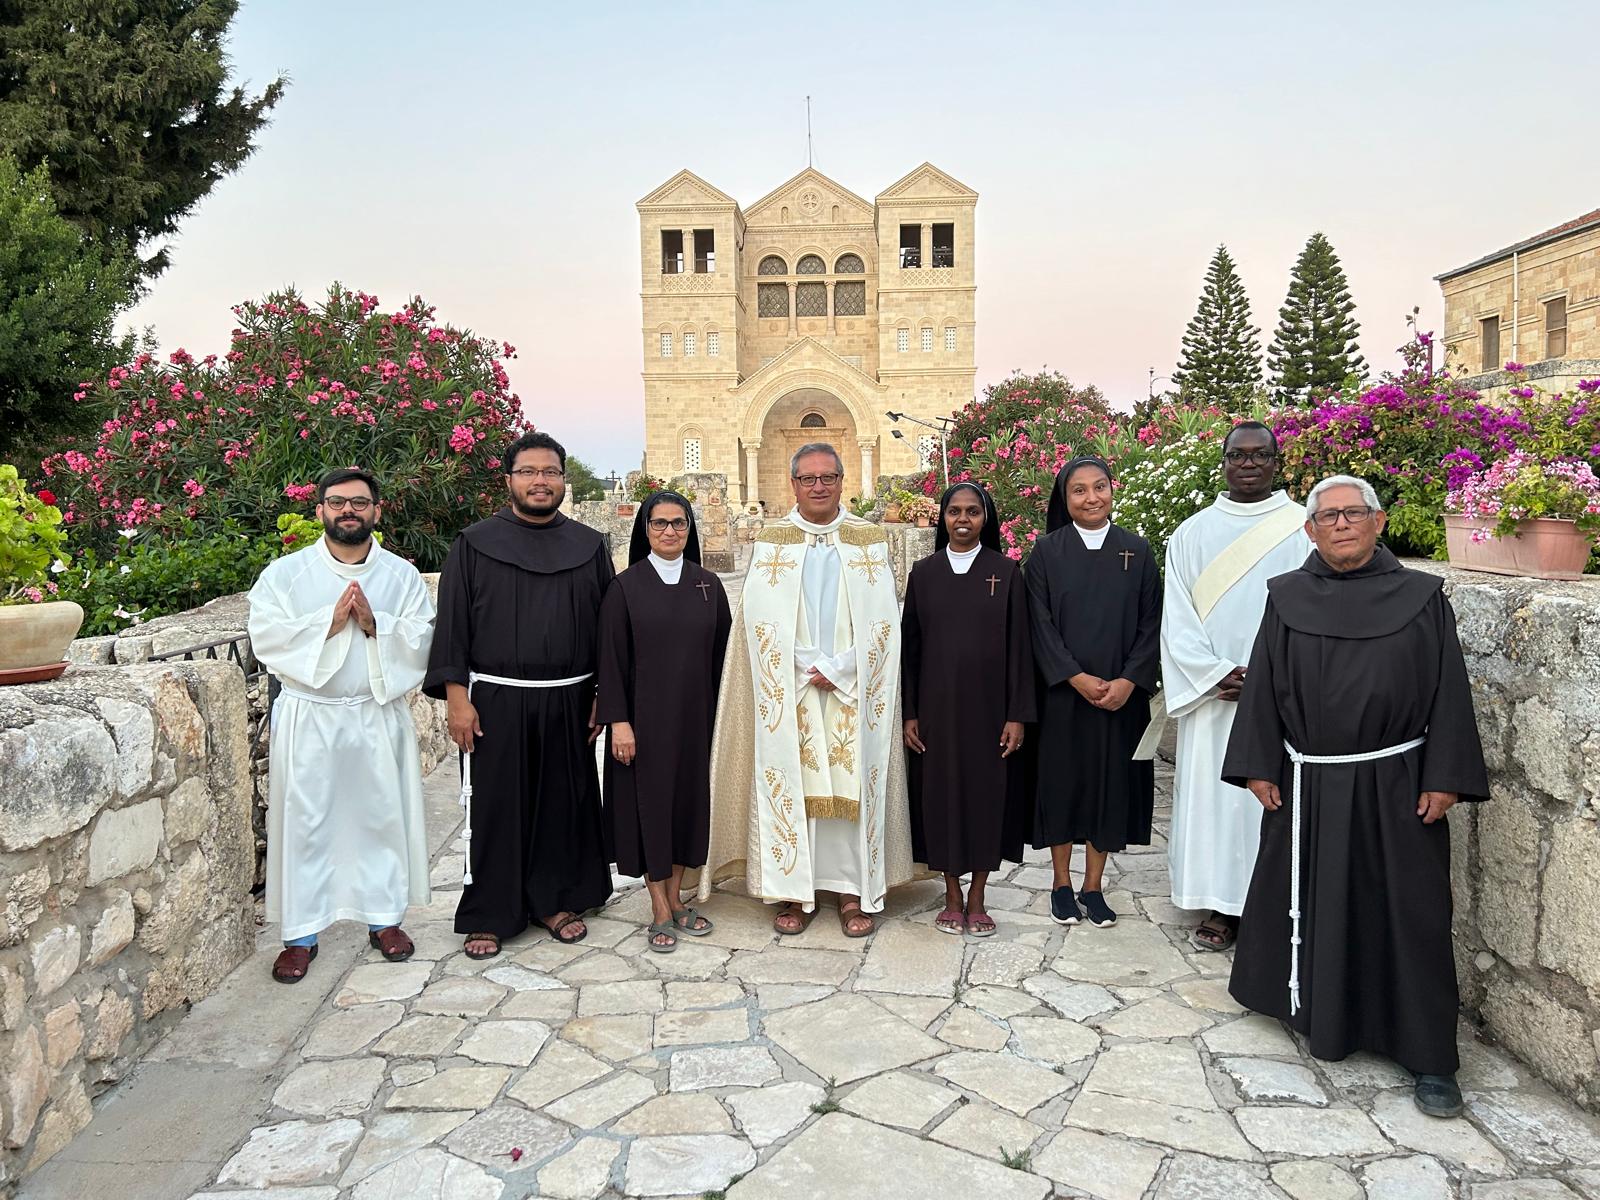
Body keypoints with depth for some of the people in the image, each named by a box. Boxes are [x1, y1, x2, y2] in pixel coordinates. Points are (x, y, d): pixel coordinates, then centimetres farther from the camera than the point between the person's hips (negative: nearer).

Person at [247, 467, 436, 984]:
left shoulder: (402, 575, 4)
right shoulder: (285, 573, 1)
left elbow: (421, 641, -4)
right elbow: (267, 638, -9)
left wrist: (375, 624, -19)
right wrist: (329, 622, -19)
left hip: (379, 715, 1)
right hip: (308, 718, -1)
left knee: (382, 817, 9)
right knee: (305, 822, 3)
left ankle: (384, 917, 24)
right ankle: (301, 934, 15)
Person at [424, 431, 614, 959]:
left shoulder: (589, 547, 5)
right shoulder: (475, 544, -1)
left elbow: (607, 625, 8)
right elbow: (452, 623, -3)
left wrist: (602, 697, 4)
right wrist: (456, 697, -9)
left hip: (567, 703, 2)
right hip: (495, 702, -2)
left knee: (562, 803, 11)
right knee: (496, 807, 5)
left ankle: (556, 901, 27)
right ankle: (488, 915, 19)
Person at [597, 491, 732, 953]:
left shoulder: (708, 585, 5)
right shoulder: (626, 586, -3)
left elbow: (721, 653, 7)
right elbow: (611, 658, -6)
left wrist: (722, 716, 5)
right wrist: (618, 720, -12)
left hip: (695, 714, 3)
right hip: (645, 713, -3)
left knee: (689, 798, 9)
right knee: (651, 800, 2)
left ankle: (675, 899, 24)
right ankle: (660, 912, 13)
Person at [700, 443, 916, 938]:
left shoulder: (869, 541, 5)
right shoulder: (771, 542, 5)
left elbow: (881, 621, -1)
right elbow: (762, 620, -2)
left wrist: (837, 671, -10)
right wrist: (808, 670, -9)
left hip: (853, 690, 0)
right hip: (789, 690, 0)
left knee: (853, 782, 2)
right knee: (790, 782, 1)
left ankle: (853, 890, 12)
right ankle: (793, 891, 12)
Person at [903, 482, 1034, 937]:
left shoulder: (1006, 572, 0)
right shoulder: (924, 572, 4)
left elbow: (1018, 646, -1)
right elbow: (910, 645, 5)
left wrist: (1017, 715, -6)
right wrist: (909, 713, 0)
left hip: (988, 705, -1)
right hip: (936, 706, 1)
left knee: (986, 793, 5)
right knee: (940, 793, 5)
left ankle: (977, 899, 19)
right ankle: (952, 896, 20)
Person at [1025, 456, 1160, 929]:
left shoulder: (1136, 550, 5)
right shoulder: (1047, 551, 0)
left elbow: (1151, 623, 2)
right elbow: (1041, 624, -5)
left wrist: (1128, 680, -11)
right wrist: (1076, 678, -15)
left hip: (1121, 693, 2)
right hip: (1062, 691, -1)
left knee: (1110, 780, 6)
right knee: (1062, 779, 5)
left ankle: (1093, 886, 18)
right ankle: (1062, 882, 19)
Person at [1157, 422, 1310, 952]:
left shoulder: (1305, 530, 1)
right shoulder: (1192, 534, 7)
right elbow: (1177, 620, 3)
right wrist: (1217, 674, -9)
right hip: (1212, 694, 2)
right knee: (1211, 793, 5)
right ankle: (1220, 908, 15)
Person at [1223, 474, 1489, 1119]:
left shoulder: (1421, 598, -2)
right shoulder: (1287, 599, 2)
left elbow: (1448, 692, -2)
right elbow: (1262, 687, 3)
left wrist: (1444, 778, -7)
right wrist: (1260, 768, 0)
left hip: (1395, 787, -1)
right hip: (1307, 786, 2)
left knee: (1410, 913, 3)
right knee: (1313, 905, 12)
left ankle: (1429, 1057, 16)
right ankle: (1321, 1015, 34)